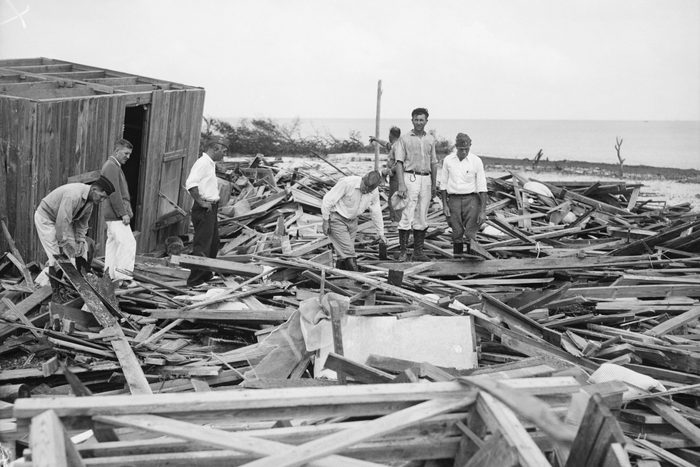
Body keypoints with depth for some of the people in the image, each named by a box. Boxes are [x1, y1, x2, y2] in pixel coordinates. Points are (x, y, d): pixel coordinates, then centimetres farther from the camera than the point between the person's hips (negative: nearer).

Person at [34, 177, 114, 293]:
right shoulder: (73, 195, -36)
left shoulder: (90, 202, -7)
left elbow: (82, 223, 4)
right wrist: (62, 243, -28)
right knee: (56, 254, -13)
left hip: (63, 219, 9)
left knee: (80, 250, -1)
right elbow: (62, 221, -35)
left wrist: (80, 241, -5)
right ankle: (56, 291, -5)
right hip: (46, 217, -9)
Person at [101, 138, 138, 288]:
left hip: (112, 215, 11)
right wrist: (123, 213, -20)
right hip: (116, 215, -11)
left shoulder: (115, 166, 21)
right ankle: (122, 277, -16)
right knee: (128, 243, -14)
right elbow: (114, 193, -19)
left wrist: (127, 210, 17)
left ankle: (111, 275, 18)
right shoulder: (111, 166, -12)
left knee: (113, 243, 13)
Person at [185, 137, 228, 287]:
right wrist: (201, 202, -22)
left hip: (212, 208, 11)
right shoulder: (202, 162, -16)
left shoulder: (210, 164, 17)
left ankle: (206, 275, 31)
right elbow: (190, 184, -27)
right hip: (204, 209, -11)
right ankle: (195, 281, -2)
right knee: (202, 246, -7)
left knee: (213, 244, 19)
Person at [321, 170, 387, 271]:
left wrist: (381, 233, 14)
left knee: (343, 255, 8)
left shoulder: (374, 191, -8)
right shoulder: (347, 183, -27)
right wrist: (326, 221, -14)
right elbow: (328, 200, -19)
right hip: (337, 219, -6)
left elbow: (376, 212, 8)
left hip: (352, 221, 6)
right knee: (348, 255, -14)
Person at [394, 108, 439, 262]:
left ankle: (418, 251, 11)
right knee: (407, 216, -8)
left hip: (426, 179, 4)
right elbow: (399, 162, -4)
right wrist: (401, 184, -14)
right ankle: (402, 251, -3)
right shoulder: (404, 139, 1)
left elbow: (433, 163, 18)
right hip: (410, 178, -4)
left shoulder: (431, 139, 14)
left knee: (422, 217, 6)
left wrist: (434, 184, 16)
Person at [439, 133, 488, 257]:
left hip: (471, 199, -2)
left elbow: (482, 187, -3)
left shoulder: (476, 161, -3)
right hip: (454, 199, 2)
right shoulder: (448, 160, 3)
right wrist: (444, 205, 2)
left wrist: (483, 210, -9)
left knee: (470, 235, -7)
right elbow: (443, 184, 10)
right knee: (457, 234, 3)